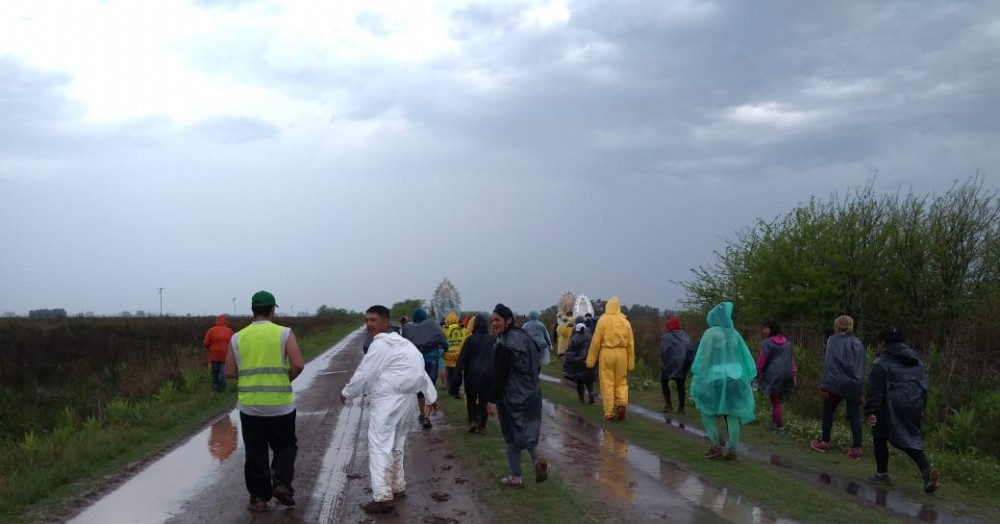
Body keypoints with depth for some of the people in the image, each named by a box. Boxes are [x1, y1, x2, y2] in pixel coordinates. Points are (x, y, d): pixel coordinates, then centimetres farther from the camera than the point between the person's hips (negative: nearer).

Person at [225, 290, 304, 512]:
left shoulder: (238, 338, 2)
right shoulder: (284, 333, -5)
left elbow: (229, 371, 1)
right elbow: (298, 365, -13)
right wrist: (285, 380, 6)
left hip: (249, 405, 2)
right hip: (281, 404, -2)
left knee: (255, 453, 11)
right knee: (285, 446, 16)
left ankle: (258, 498, 12)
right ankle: (282, 482, -2)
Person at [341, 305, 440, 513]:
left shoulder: (380, 344, -14)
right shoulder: (402, 342, 16)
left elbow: (364, 373, -13)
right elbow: (419, 369, 19)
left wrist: (346, 393, 2)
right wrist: (431, 396, 23)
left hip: (387, 401, -10)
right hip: (404, 399, 10)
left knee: (380, 446, -11)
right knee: (396, 445, 21)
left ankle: (382, 496, -16)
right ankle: (397, 487, 30)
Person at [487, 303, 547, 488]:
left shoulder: (504, 345, -18)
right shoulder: (524, 337, 8)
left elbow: (499, 376, -20)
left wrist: (492, 400, -16)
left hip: (511, 396, -8)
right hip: (531, 394, 8)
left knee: (512, 434, 4)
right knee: (526, 429, 19)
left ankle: (516, 478, 11)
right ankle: (537, 459, -4)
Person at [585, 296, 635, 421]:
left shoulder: (603, 320, -3)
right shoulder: (625, 322, 5)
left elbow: (596, 342, -5)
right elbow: (630, 343, 5)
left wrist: (591, 360, 2)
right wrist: (631, 363, 12)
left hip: (606, 353, -2)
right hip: (622, 354, 2)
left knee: (607, 383, 5)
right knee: (621, 382, 15)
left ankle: (609, 413, 6)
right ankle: (622, 403, -6)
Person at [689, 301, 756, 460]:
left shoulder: (711, 333, -9)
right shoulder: (734, 334, 7)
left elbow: (703, 357, -11)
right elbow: (746, 358, 10)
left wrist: (697, 377, -6)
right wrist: (746, 378, 18)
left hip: (715, 380, -4)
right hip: (735, 379, 4)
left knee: (707, 411, 13)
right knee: (733, 415, 8)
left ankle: (716, 446, 3)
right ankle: (732, 451, 5)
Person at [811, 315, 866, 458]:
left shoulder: (833, 340, -5)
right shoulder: (858, 343, 9)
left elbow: (829, 364, -10)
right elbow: (862, 367, 9)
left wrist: (825, 384, -8)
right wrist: (859, 382, 14)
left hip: (836, 384, -4)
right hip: (854, 385, 4)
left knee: (828, 413, 13)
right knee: (854, 416, 4)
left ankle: (825, 442, 21)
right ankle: (857, 448, -1)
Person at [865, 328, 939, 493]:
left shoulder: (881, 362, -5)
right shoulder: (916, 361, 17)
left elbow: (875, 390, -12)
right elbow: (924, 385, 20)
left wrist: (871, 412, -14)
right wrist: (920, 410, 24)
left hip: (891, 409, -6)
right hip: (913, 407, 6)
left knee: (880, 436, 12)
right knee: (911, 439, 10)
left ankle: (882, 473, 13)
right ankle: (927, 470, -13)